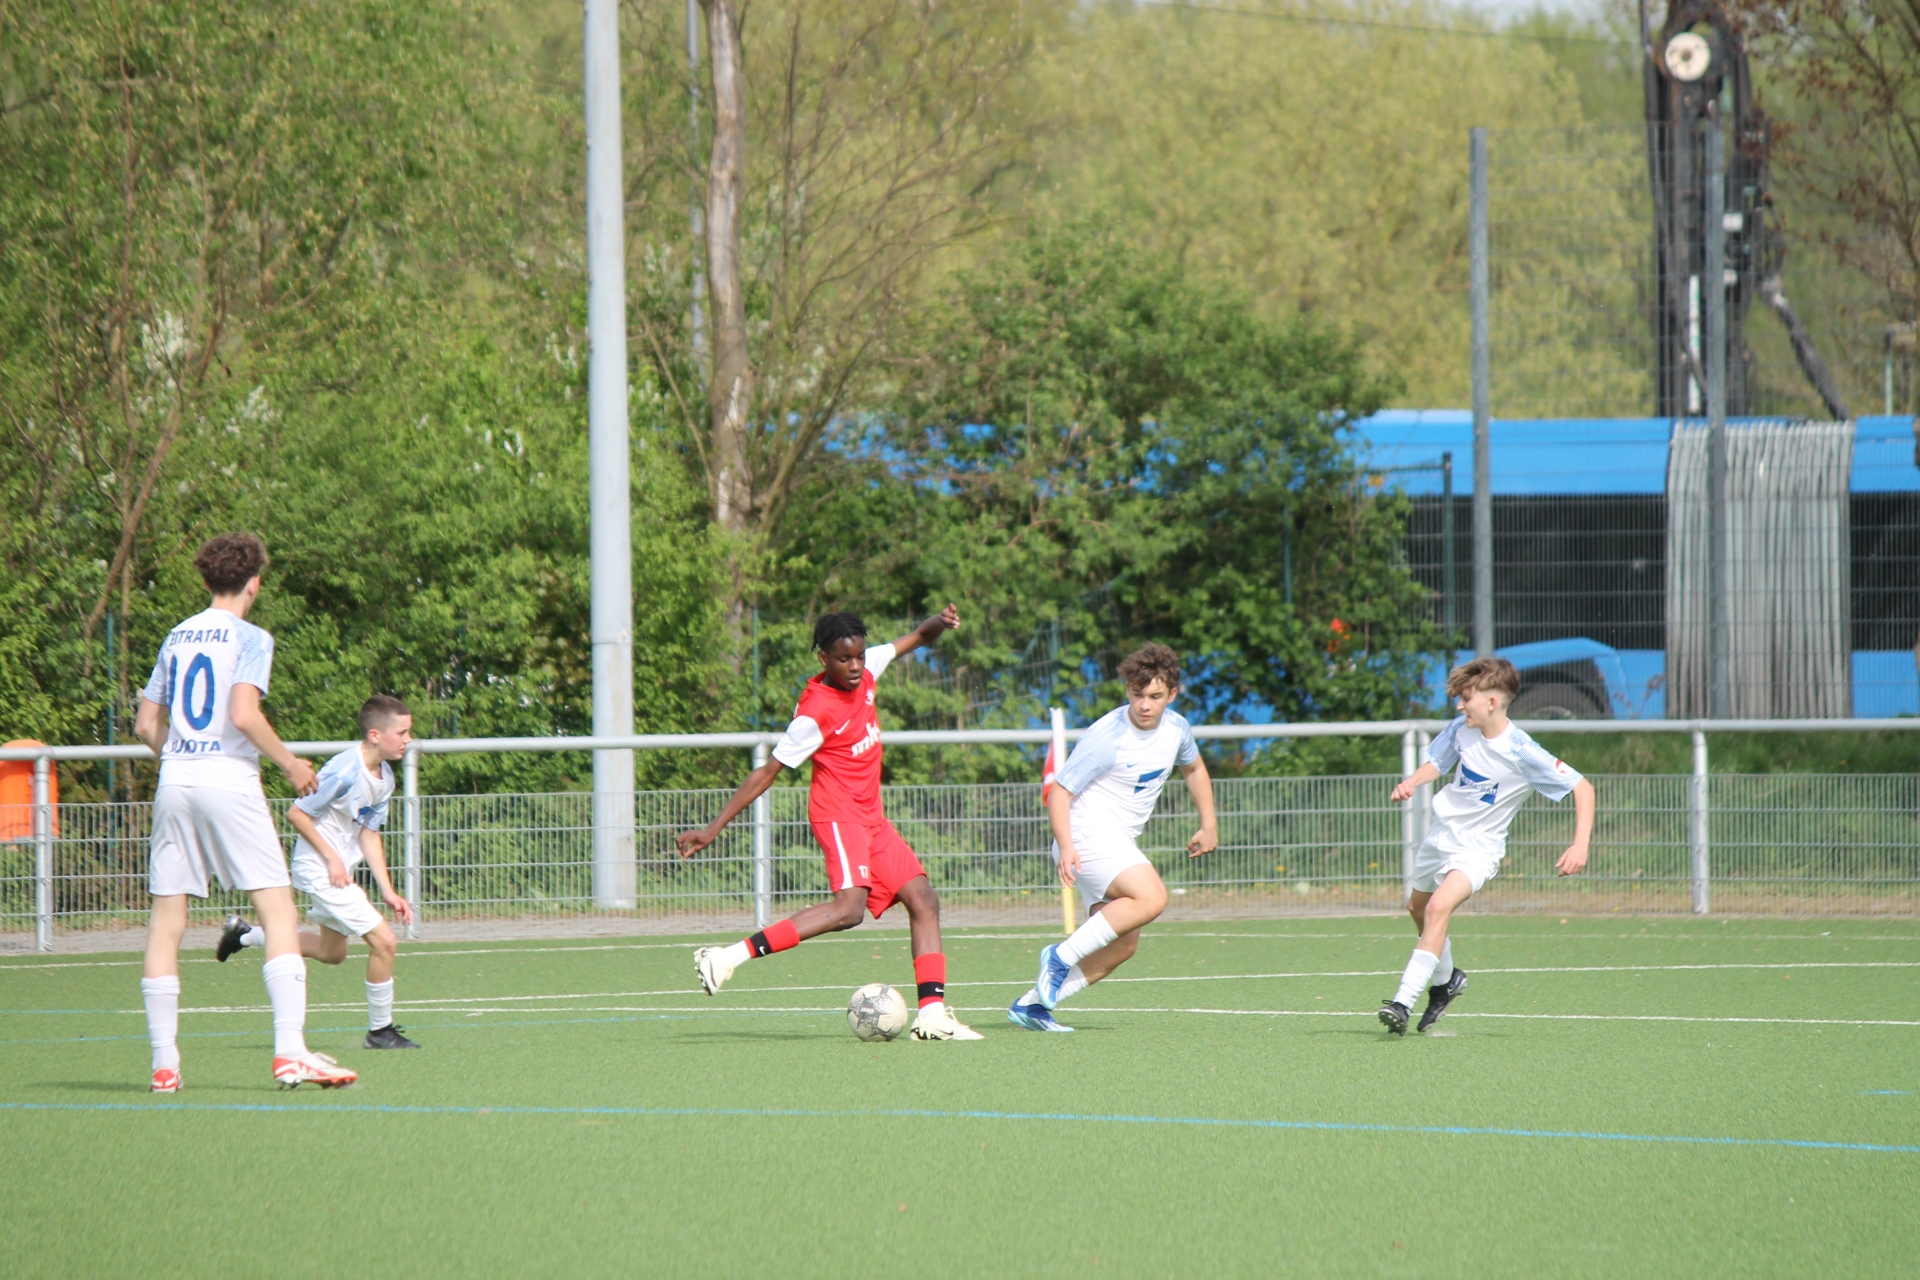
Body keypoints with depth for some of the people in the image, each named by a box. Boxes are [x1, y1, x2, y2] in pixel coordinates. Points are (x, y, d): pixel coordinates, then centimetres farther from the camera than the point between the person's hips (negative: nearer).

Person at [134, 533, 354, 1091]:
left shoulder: (177, 637, 15)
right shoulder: (250, 638, -2)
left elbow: (146, 725, 16)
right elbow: (244, 715, -16)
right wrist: (289, 763, -3)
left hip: (174, 780, 6)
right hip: (229, 780, -6)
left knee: (167, 920, 6)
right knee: (278, 909, -5)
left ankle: (164, 1063, 4)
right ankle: (290, 1052, -17)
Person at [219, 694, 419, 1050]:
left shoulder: (384, 778, 3)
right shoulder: (345, 771, -24)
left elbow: (368, 834, 9)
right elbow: (296, 813, -20)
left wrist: (387, 891, 3)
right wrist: (331, 858, -19)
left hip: (340, 870, 10)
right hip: (319, 870, -10)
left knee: (332, 953, 24)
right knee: (383, 941, -13)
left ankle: (246, 934, 35)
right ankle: (380, 1030, 1)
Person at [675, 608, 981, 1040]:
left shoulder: (865, 670, 2)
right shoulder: (816, 712, -20)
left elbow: (912, 640, 20)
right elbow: (766, 773, -16)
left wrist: (938, 623, -4)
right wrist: (714, 829, -14)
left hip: (871, 817, 9)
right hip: (838, 812, -9)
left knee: (923, 901, 2)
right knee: (849, 905, -28)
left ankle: (932, 1015, -1)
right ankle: (728, 958, -33)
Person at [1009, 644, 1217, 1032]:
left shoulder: (1176, 729, 4)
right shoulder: (1107, 738, -18)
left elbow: (1193, 768, 28)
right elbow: (1059, 791, -15)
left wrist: (1208, 825, 27)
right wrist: (1065, 847, -28)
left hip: (1119, 843, 8)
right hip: (1088, 833, -8)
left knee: (1123, 945, 2)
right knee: (1151, 898, -29)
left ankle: (1032, 1004, 5)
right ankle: (1062, 957, -22)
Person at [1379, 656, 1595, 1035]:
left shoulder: (1522, 753, -24)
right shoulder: (1461, 729, -8)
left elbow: (1582, 789, -19)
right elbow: (1438, 763, 13)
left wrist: (1580, 846, -29)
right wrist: (1412, 782, -9)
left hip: (1479, 847, -7)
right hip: (1442, 832, 7)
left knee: (1439, 907, -28)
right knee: (1418, 908, 24)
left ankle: (1404, 1002, -29)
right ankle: (1445, 979, 51)